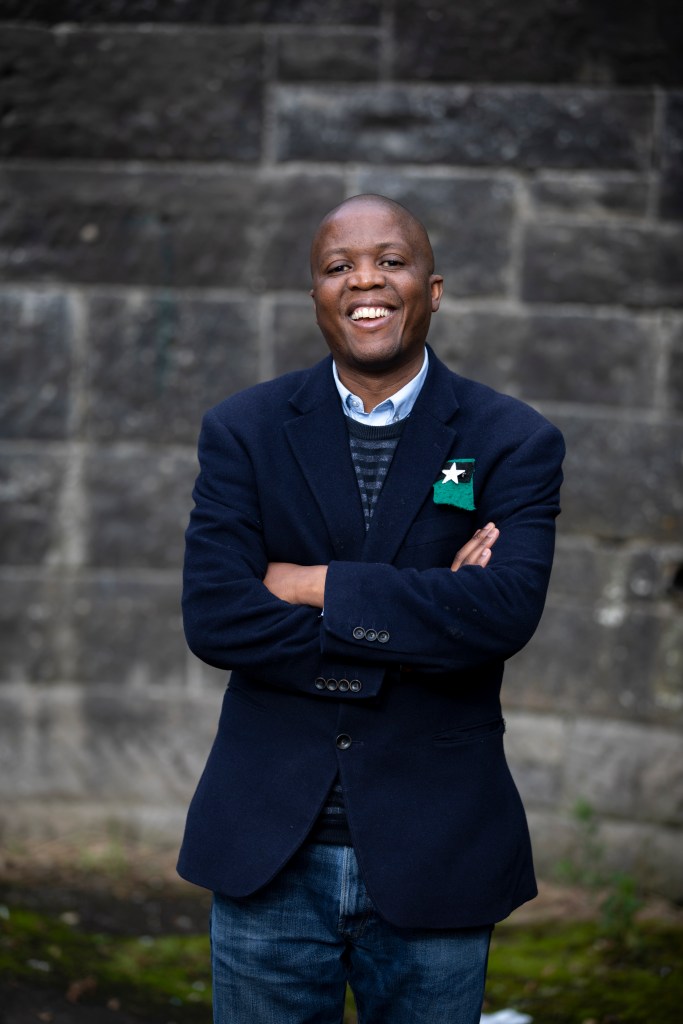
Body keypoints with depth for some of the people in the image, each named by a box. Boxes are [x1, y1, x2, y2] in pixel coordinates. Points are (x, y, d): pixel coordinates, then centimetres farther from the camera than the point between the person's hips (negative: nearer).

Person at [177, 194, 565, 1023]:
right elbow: (212, 617, -11)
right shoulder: (242, 432, 2)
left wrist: (315, 585, -15)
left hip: (433, 862, -1)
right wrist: (423, 615, -16)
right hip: (268, 859, 1)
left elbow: (507, 610, -18)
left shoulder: (514, 443, -2)